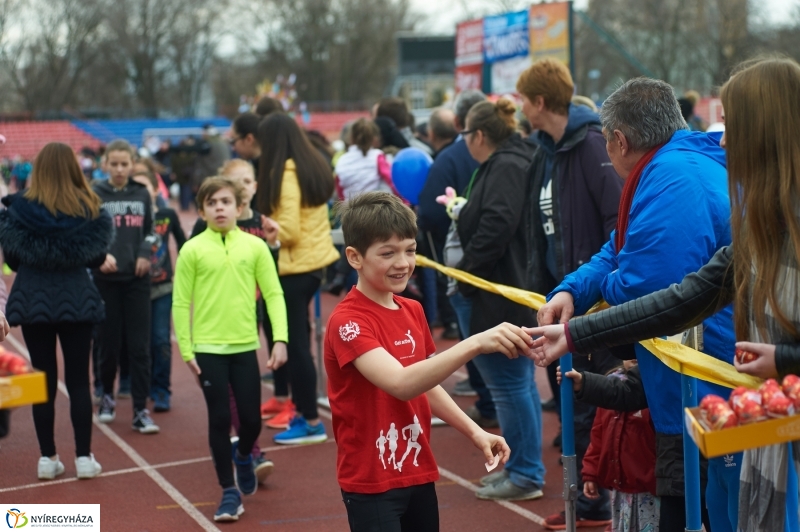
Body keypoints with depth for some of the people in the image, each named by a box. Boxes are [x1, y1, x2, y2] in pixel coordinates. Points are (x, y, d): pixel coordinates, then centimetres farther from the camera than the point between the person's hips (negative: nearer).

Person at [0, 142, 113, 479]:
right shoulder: (90, 211, -4)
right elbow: (98, 259, 6)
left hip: (33, 300, 0)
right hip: (77, 300, 0)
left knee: (43, 379, 8)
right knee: (78, 379, 7)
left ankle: (47, 457, 13)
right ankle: (84, 457, 10)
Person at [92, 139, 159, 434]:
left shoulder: (142, 194, 7)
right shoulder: (95, 194, 0)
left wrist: (145, 254, -4)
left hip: (137, 278, 1)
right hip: (105, 278, -1)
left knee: (139, 345, -1)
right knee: (110, 342, 5)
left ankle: (141, 410, 2)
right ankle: (107, 396, 29)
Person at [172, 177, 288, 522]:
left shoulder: (255, 247, 1)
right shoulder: (193, 250, -3)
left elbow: (274, 294, 1)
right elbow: (181, 303, -1)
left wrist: (280, 339, -8)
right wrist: (186, 350, -3)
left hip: (245, 347, 1)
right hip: (208, 349, -1)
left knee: (251, 419, 4)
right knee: (220, 419, 2)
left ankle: (243, 456, 38)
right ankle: (229, 491, 16)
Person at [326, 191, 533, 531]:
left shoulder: (413, 311, 5)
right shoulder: (347, 321, -19)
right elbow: (402, 384, -34)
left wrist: (475, 432, 5)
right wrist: (475, 344, -43)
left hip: (418, 473, 7)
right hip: (371, 481, -7)